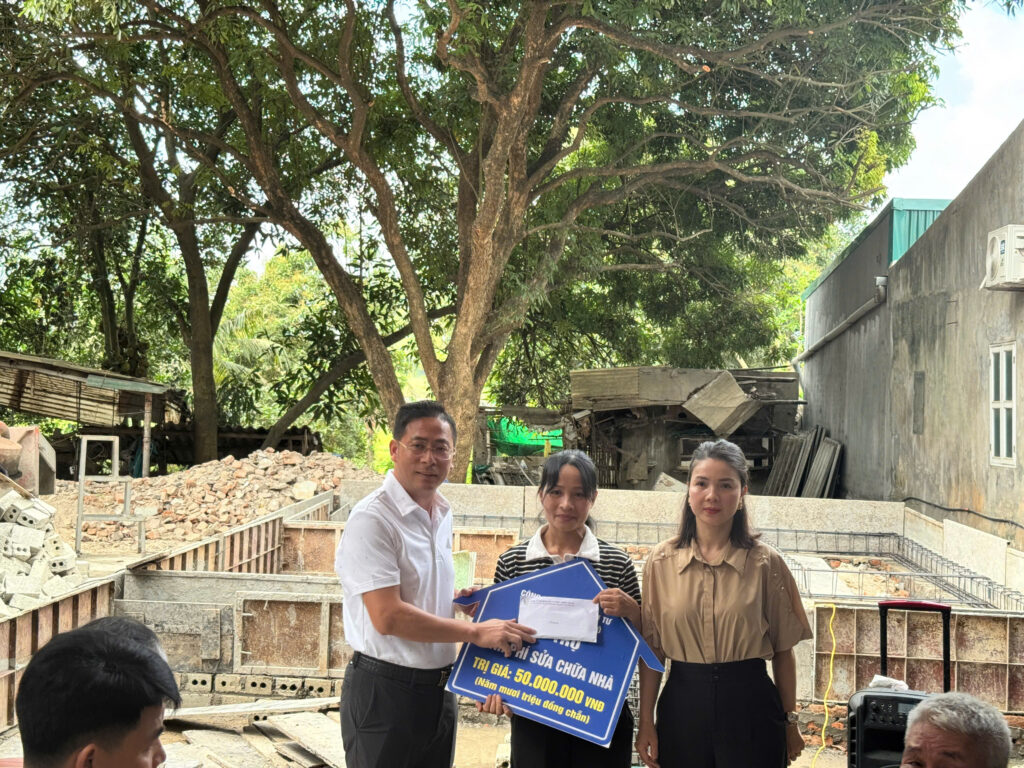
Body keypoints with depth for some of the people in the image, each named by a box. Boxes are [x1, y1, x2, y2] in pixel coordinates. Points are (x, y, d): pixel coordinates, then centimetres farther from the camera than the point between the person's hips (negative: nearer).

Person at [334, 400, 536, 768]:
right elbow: (387, 617, -25)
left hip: (438, 690, 8)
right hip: (385, 691, -8)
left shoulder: (443, 515, 9)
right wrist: (475, 632, -20)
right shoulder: (372, 519, -18)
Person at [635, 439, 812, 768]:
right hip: (682, 706, 1)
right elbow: (651, 648, 2)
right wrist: (646, 723, 2)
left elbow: (783, 651, 2)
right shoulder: (662, 561, -1)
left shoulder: (766, 563, -4)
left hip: (749, 707, -1)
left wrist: (790, 721, 6)